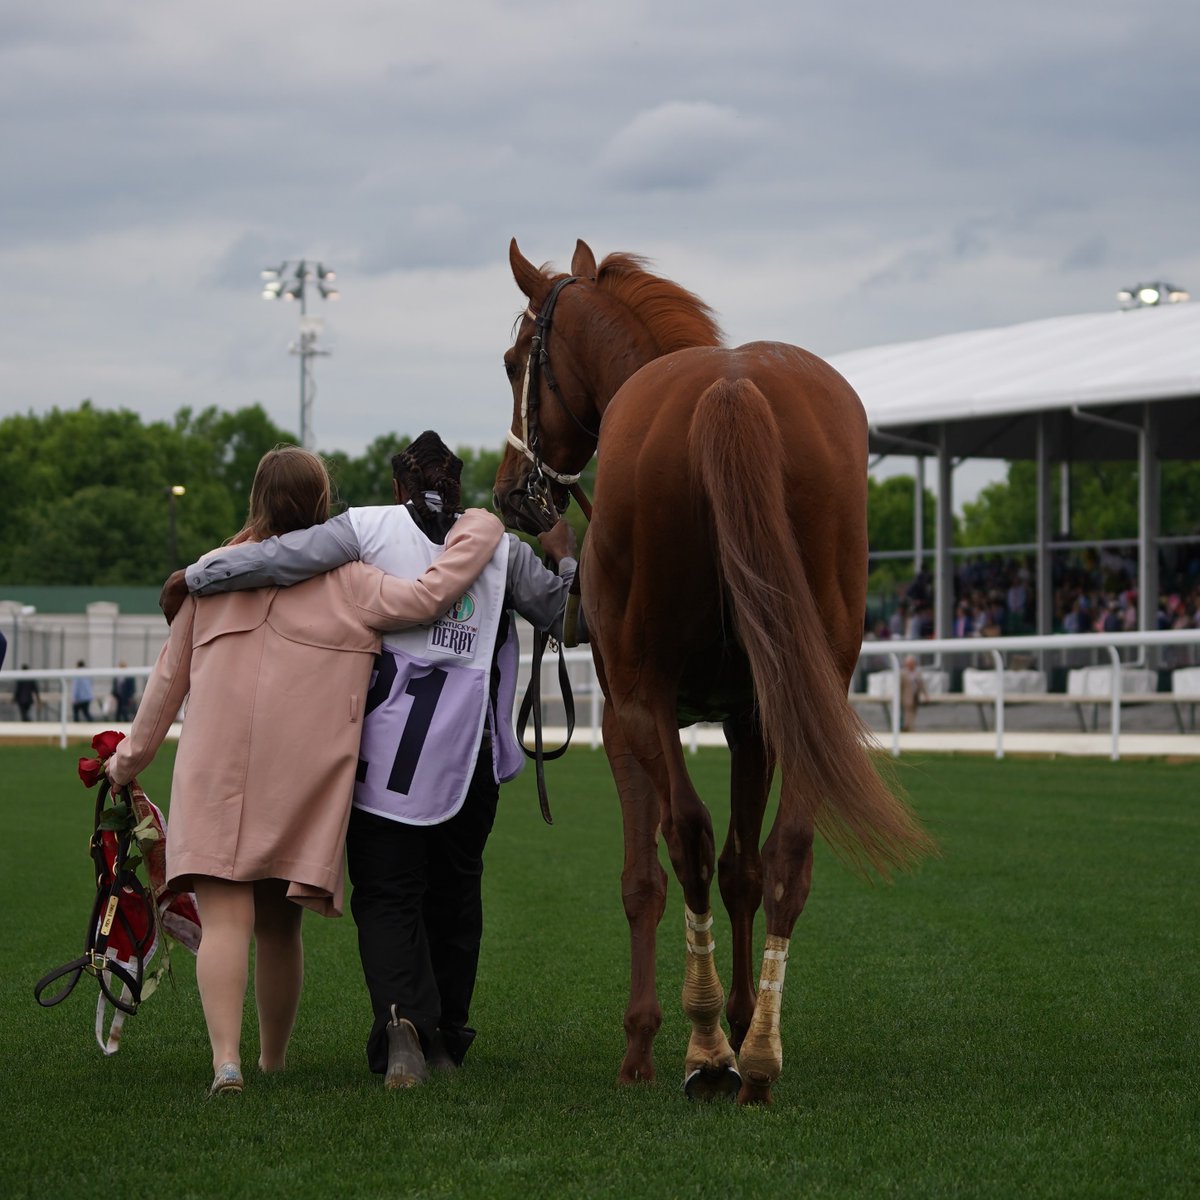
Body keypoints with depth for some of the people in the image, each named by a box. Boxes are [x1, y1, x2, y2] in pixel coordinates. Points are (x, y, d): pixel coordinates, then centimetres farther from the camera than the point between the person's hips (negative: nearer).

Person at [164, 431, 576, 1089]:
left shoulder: (369, 527, 1)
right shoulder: (499, 547, 10)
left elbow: (281, 557, -9)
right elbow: (560, 612, 21)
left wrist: (191, 578, 0)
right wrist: (563, 558, 40)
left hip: (390, 741, -2)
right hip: (472, 744, 3)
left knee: (386, 892, 0)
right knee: (455, 887, 15)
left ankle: (402, 1016, -23)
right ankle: (446, 1037, 19)